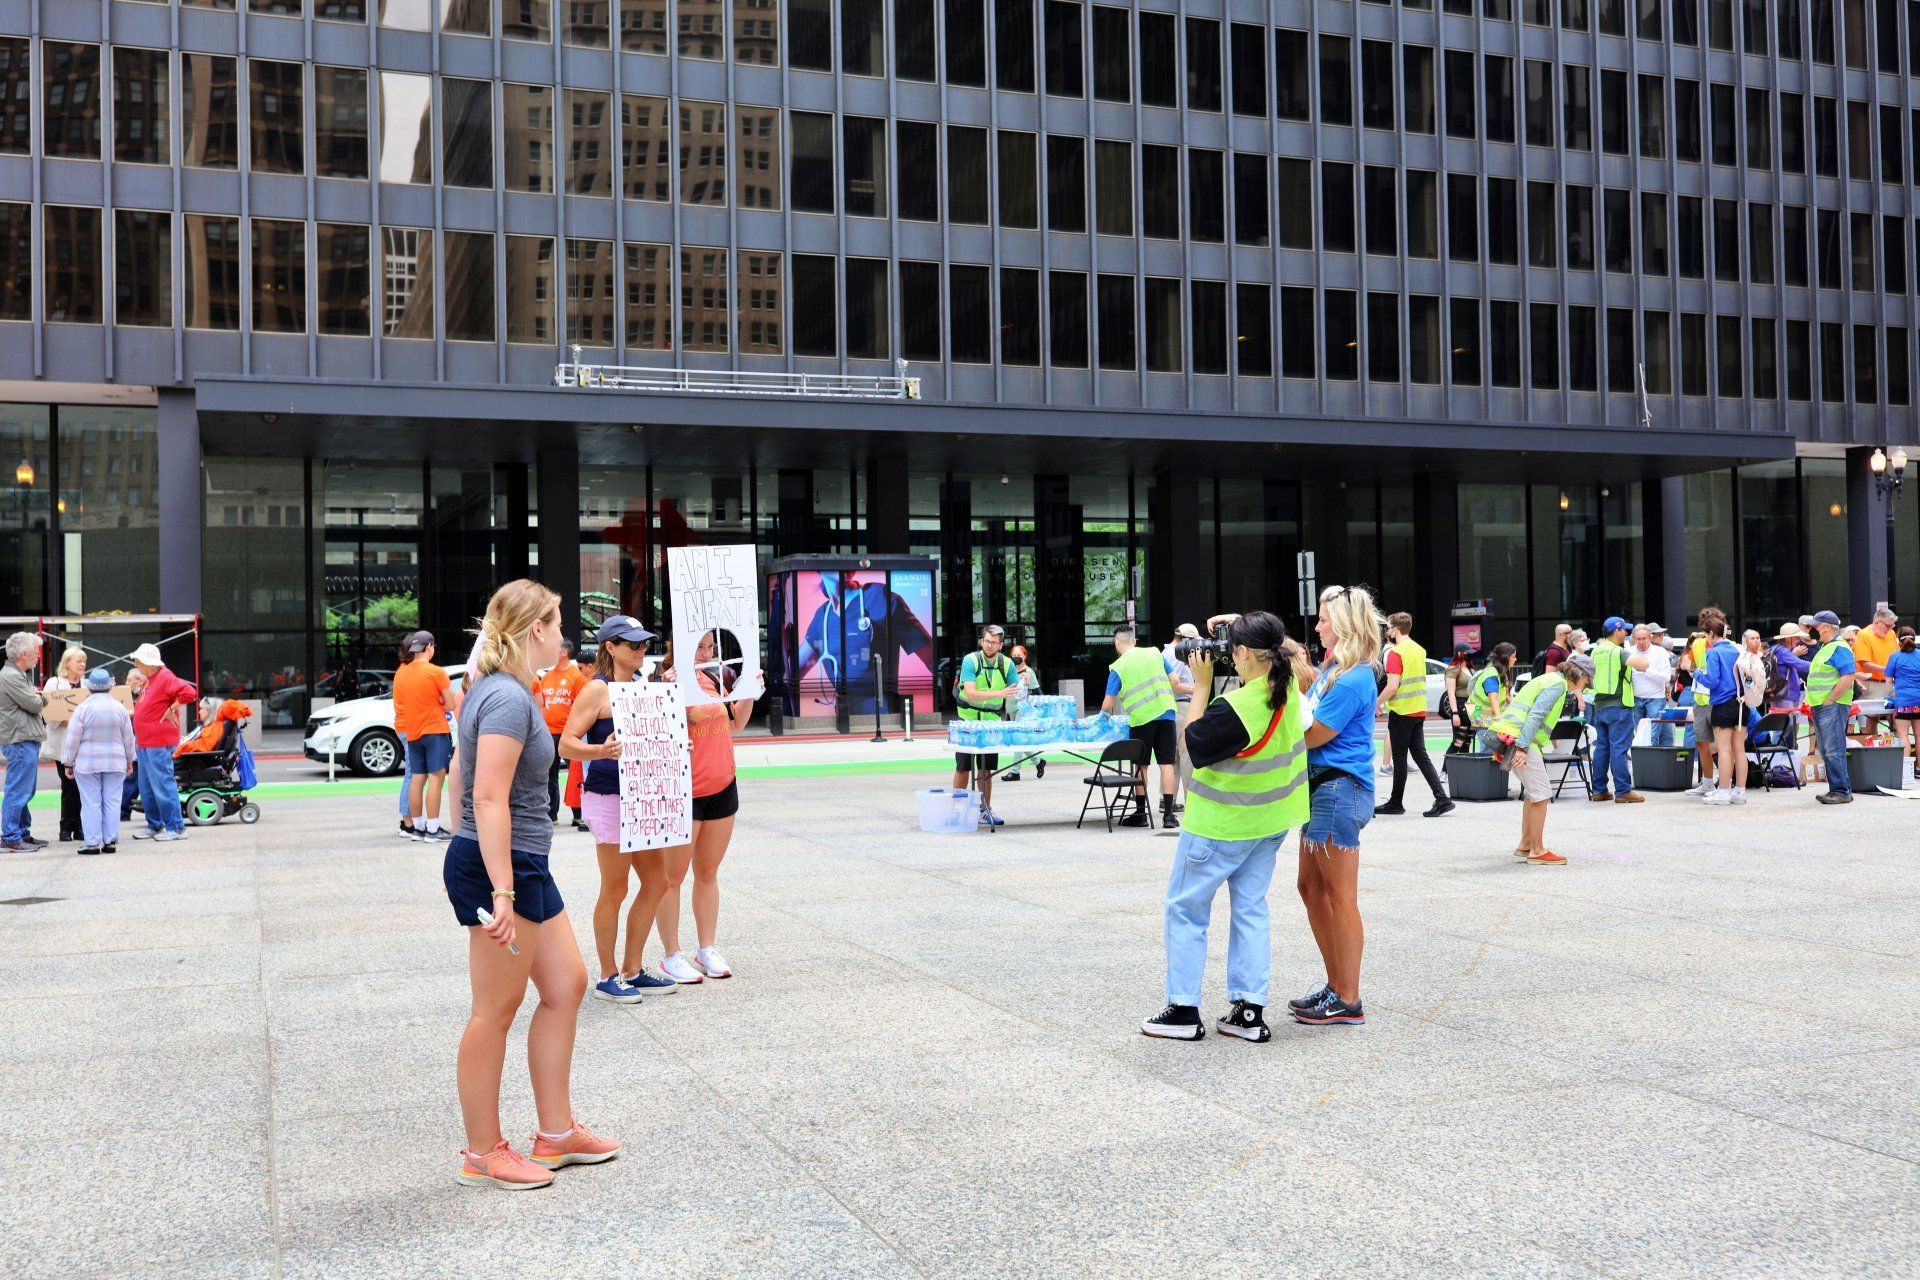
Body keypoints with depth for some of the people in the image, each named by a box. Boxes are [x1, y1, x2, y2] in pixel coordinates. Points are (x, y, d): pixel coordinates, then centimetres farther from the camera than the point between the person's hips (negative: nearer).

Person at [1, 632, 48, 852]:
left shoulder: (20, 675, 18)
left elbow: (37, 703, 23)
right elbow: (34, 704, -16)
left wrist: (37, 698, 2)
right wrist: (39, 698, 4)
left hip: (27, 741, 11)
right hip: (20, 741, -11)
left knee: (26, 791, 15)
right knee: (18, 791, -7)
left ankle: (23, 834, 21)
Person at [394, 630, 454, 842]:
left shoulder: (401, 672, 6)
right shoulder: (436, 672, -11)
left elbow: (399, 703, 14)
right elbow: (450, 705, -9)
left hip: (412, 731, 6)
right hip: (435, 730, -6)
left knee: (416, 779, 10)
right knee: (436, 778, -5)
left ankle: (417, 826, 13)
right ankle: (432, 829, -9)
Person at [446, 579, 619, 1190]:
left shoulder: (500, 690, 12)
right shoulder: (508, 697, -19)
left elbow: (473, 787, 21)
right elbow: (489, 799, -26)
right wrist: (502, 893, -27)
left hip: (524, 865, 11)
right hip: (498, 866, -11)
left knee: (566, 984, 15)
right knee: (496, 1012, 1)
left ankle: (556, 1134, 25)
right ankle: (483, 1154, 15)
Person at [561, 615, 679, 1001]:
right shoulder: (598, 690, -10)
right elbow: (567, 744, -15)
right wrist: (601, 750, -32)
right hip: (607, 798, -8)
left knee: (656, 882, 11)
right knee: (614, 890, -1)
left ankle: (632, 971, 22)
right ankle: (607, 977, 11)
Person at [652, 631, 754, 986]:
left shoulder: (714, 678, 7)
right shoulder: (666, 683, -13)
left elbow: (735, 723, 19)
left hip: (722, 788, 7)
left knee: (708, 872, 14)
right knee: (673, 875, 4)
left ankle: (707, 949, 23)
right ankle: (671, 955, 12)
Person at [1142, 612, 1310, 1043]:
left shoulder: (1234, 708, -29)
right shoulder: (1287, 687, -4)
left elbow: (1194, 744, -14)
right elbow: (1278, 649, 18)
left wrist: (1201, 686, -13)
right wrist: (1239, 627, 4)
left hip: (1221, 824, -8)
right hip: (1271, 820, 8)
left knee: (1186, 909, 6)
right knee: (1251, 908, 13)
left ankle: (1183, 1011, 9)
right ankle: (1249, 1011, 12)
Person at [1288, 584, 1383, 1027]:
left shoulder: (1352, 680, -19)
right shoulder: (1333, 669, 11)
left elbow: (1311, 736, -15)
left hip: (1339, 790, -10)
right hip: (1322, 787, 10)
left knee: (1340, 895, -2)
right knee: (1312, 887, 15)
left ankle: (1348, 1002, 6)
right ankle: (1336, 985, 25)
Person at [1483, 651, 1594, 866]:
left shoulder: (1549, 680, 24)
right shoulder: (1558, 684, -7)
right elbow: (1535, 715, -19)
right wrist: (1522, 748, -25)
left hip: (1508, 736, 10)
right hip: (1519, 739, -10)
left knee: (1533, 791, 18)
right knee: (1542, 794, -5)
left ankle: (1525, 845, 24)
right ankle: (1537, 851, -2)